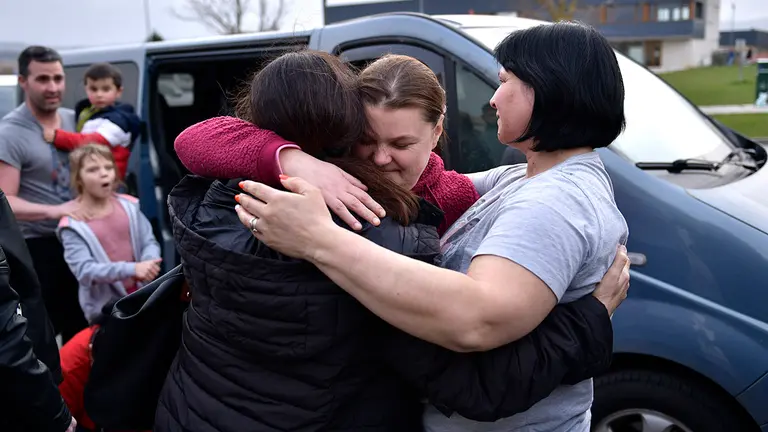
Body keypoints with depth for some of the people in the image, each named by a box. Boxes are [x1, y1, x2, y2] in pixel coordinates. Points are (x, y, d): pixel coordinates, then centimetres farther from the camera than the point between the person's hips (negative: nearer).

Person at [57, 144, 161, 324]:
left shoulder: (128, 205, -3)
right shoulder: (73, 225, -15)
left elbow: (149, 241, -1)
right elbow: (84, 270, -23)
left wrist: (148, 262, -25)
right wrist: (132, 269, -34)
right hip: (105, 309, -4)